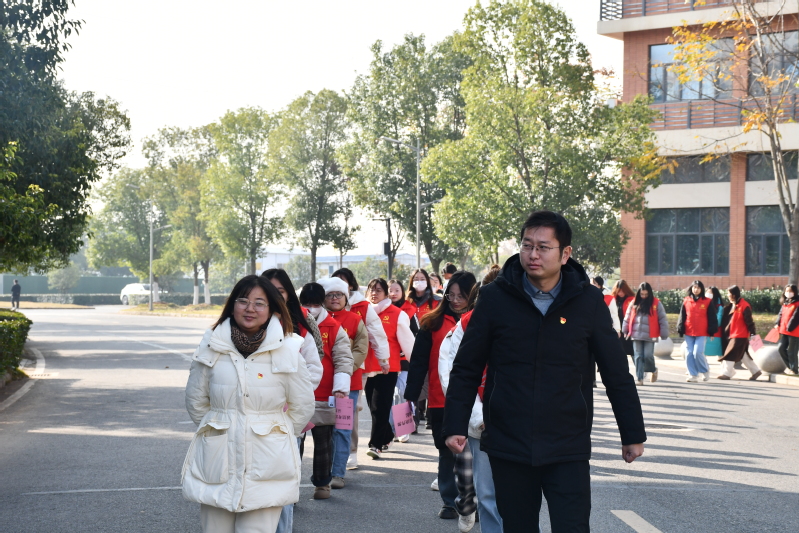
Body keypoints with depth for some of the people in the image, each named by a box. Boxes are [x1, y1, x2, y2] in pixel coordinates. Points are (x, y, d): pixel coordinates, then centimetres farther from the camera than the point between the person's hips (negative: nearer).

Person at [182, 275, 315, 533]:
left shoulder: (287, 350, -3)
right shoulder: (212, 347, 1)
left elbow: (302, 406, 6)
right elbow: (195, 400, 13)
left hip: (266, 467, -2)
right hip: (216, 461, 2)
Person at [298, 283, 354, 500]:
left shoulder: (334, 328, -1)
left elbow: (343, 359, -4)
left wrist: (341, 387, -15)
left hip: (324, 398, -1)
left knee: (323, 441, 8)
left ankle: (322, 482, 21)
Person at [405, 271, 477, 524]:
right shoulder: (433, 323, 4)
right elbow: (418, 362, 4)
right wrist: (410, 396, 0)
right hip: (440, 401, 2)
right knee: (446, 453, 11)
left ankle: (473, 501, 10)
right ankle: (450, 502, 22)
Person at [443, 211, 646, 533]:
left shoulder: (588, 302, -2)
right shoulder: (495, 298, -3)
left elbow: (616, 374, 4)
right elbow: (466, 369, 3)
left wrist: (633, 434, 7)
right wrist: (456, 426, -2)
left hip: (568, 448, -1)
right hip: (508, 446, 1)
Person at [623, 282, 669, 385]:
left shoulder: (656, 303, 1)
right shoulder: (634, 303, 8)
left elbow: (662, 319, 1)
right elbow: (627, 317, 15)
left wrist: (664, 333, -2)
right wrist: (625, 331, 15)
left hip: (650, 335, -3)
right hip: (636, 335, 3)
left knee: (648, 356, -7)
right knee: (638, 357, 1)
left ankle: (653, 370, 23)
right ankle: (639, 378, 7)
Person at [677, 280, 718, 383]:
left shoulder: (707, 302, 2)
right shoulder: (686, 301, 8)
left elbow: (712, 318, 3)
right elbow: (682, 317, 10)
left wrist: (712, 331, -2)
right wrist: (681, 330, 4)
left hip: (702, 333, -3)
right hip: (689, 333, 3)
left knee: (698, 353, -13)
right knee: (689, 354, 2)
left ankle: (705, 371, 10)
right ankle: (693, 375, 11)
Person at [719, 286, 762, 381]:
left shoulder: (744, 305, -14)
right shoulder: (731, 306, 11)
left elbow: (749, 320, -15)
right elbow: (726, 319, 17)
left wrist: (752, 333, -15)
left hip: (739, 335, -9)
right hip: (732, 334, 9)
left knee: (730, 354, -8)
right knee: (742, 355, 14)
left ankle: (726, 373, -2)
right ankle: (755, 371, 23)